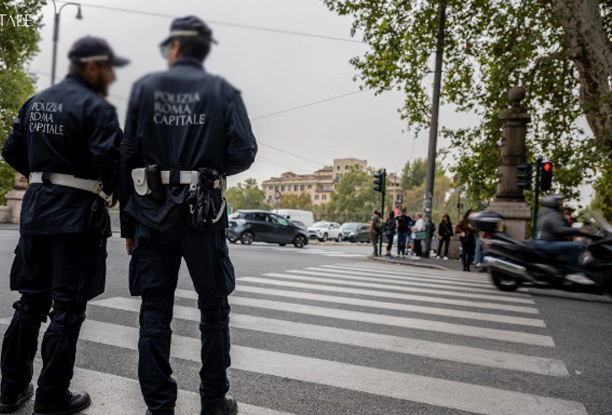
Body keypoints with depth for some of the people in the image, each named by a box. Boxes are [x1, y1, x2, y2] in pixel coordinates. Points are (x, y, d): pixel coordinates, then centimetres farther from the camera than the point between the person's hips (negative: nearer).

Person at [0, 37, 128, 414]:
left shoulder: (34, 103, 14)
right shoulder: (96, 107, -10)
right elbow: (109, 160, -20)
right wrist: (110, 193, -3)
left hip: (36, 209, 8)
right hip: (79, 214, -7)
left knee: (31, 302, 15)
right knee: (68, 308, 2)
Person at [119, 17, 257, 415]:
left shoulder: (145, 87, 5)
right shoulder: (223, 91, 2)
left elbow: (128, 158, 2)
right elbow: (244, 153, -8)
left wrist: (128, 223, 7)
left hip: (153, 213, 1)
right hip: (203, 216, 0)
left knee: (155, 312, 8)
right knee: (214, 308, 12)